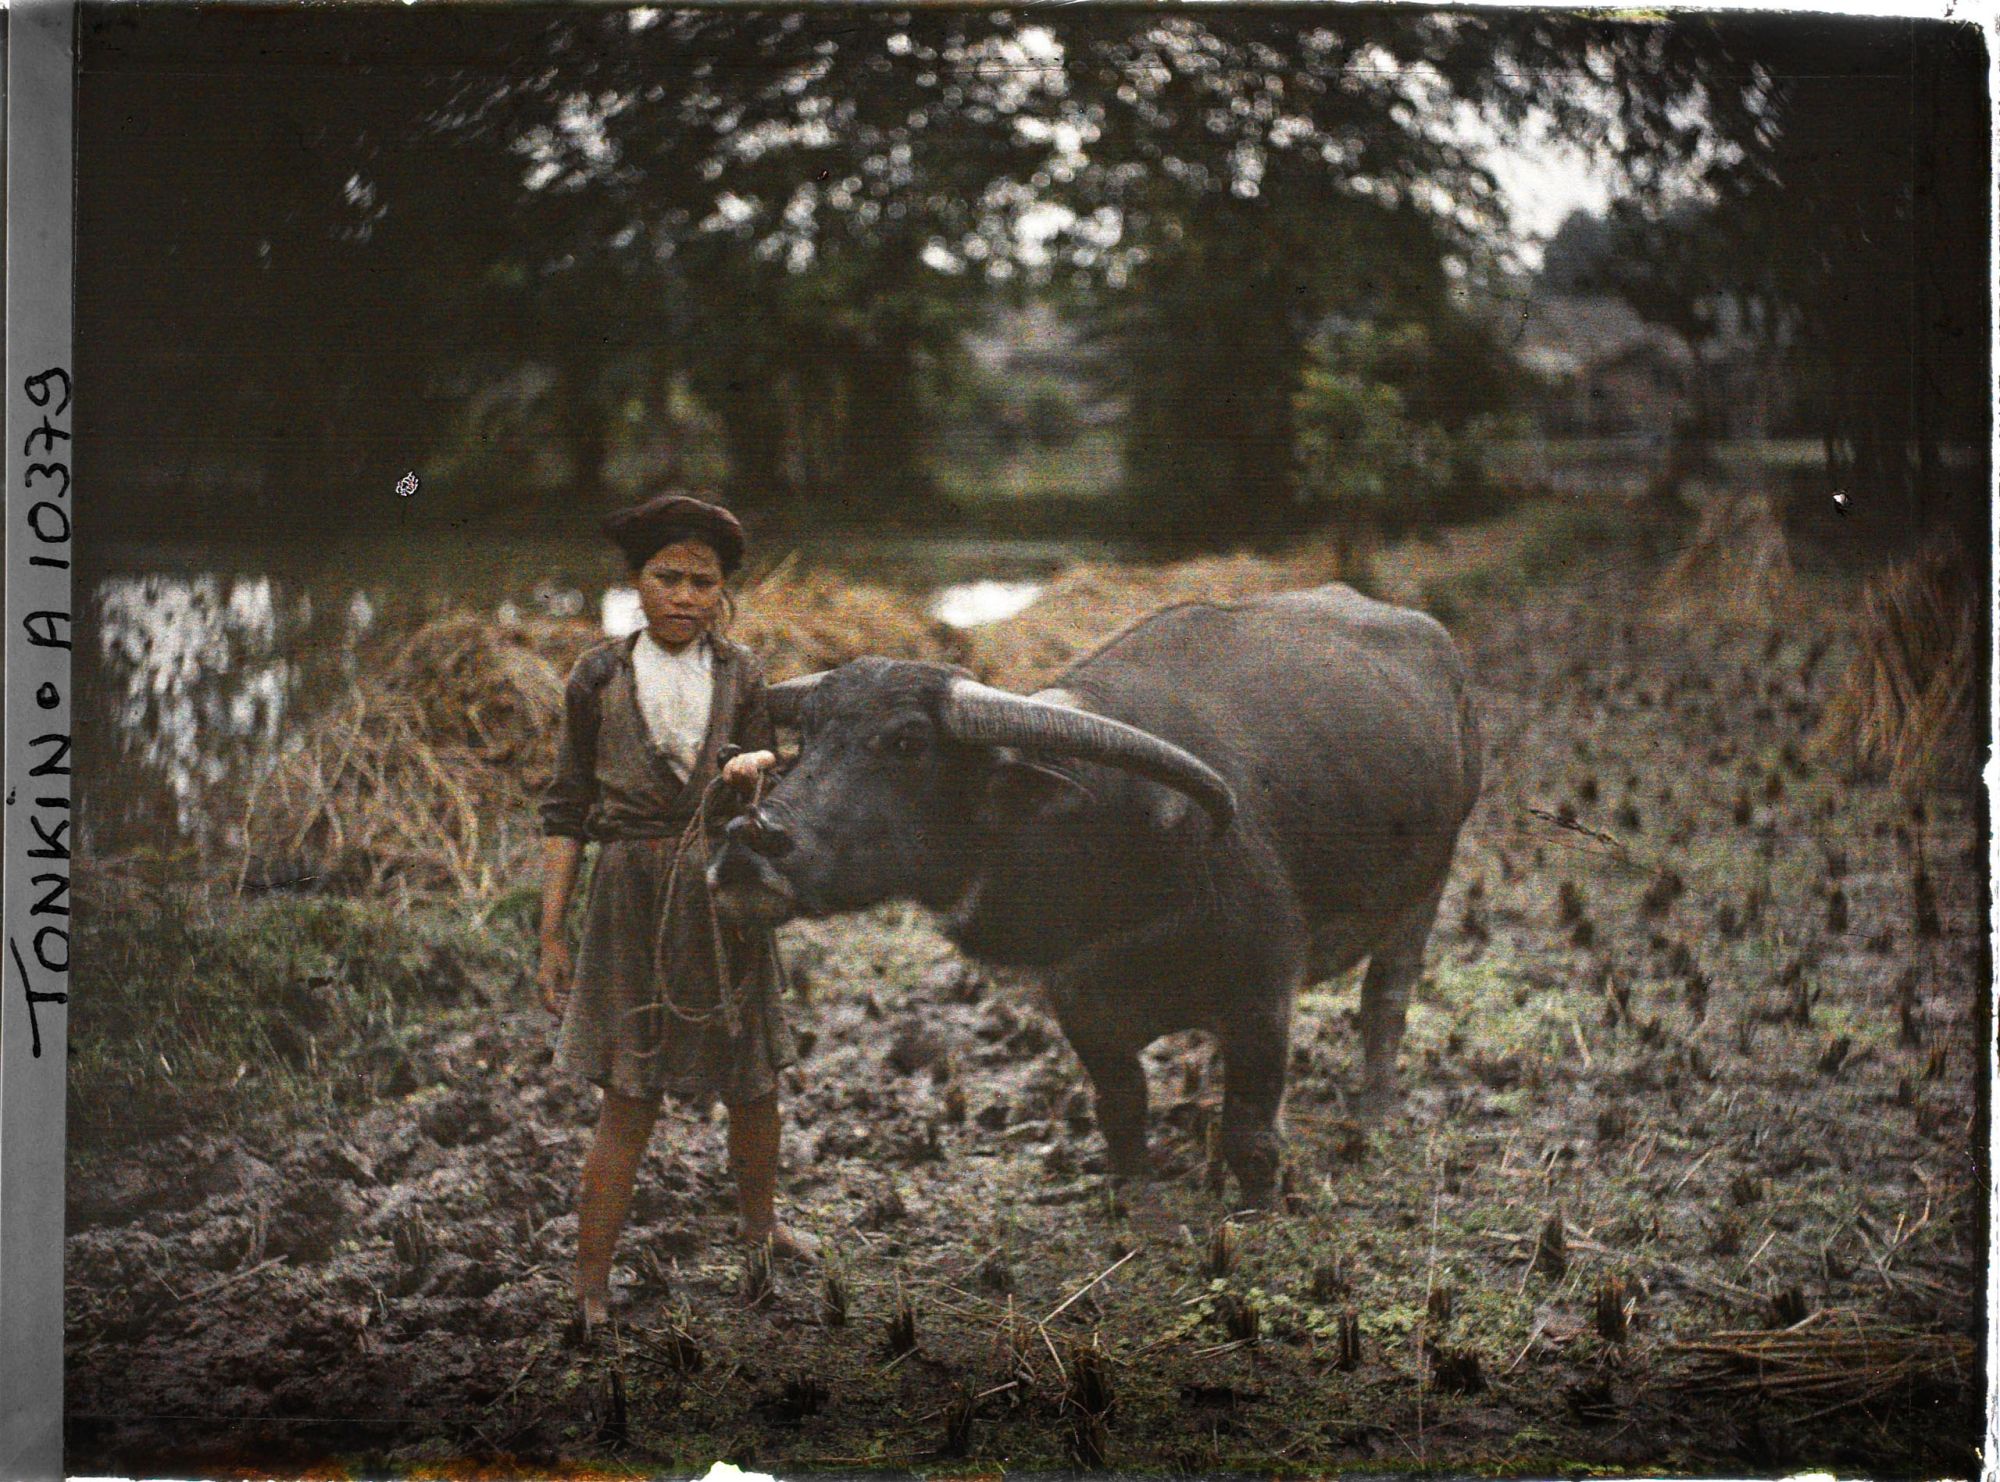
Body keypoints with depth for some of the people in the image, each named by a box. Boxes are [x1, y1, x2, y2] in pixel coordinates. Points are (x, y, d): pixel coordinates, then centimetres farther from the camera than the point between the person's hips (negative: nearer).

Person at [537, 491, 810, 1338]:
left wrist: (757, 768, -23)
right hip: (631, 896, -3)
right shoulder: (599, 678, -1)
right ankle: (589, 1292, 3)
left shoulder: (739, 676, 6)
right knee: (628, 1100, -5)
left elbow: (756, 792, 3)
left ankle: (758, 1218, 44)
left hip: (726, 898, 3)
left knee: (753, 1082, 16)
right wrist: (551, 934, -3)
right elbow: (566, 811, 0)